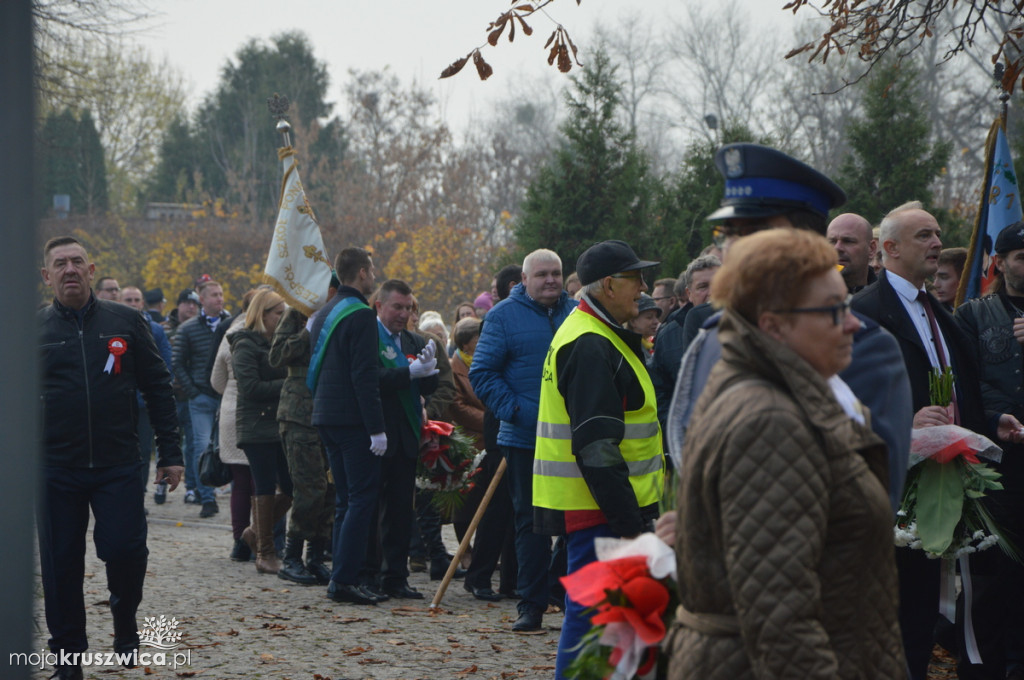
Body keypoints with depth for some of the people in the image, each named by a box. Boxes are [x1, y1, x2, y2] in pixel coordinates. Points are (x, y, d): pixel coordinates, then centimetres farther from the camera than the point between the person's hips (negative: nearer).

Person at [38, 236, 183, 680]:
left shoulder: (125, 323, 5)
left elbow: (158, 388, 7)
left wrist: (169, 452, 3)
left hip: (118, 465, 0)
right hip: (55, 472, 0)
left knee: (124, 549, -9)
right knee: (61, 565, 3)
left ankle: (124, 614, 23)